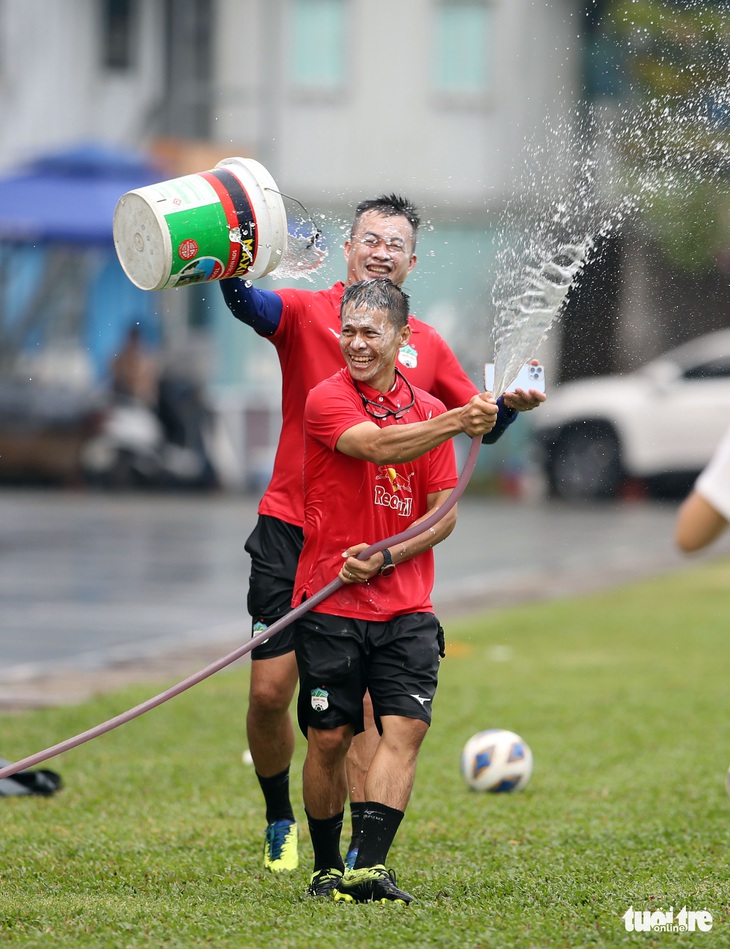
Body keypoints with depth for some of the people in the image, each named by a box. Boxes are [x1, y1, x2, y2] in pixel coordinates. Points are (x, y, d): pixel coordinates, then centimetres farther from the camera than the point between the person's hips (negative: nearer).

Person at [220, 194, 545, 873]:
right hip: (290, 534, -1)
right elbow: (249, 305, -22)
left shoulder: (425, 345, 10)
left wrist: (511, 404, -4)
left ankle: (361, 848, -2)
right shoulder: (307, 314, 0)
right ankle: (279, 818, 21)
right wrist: (229, 271, -45)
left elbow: (483, 426, 19)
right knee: (269, 693, -3)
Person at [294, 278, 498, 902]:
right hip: (330, 604, -3)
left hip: (406, 608, 3)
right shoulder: (326, 399, -4)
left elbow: (444, 513, 7)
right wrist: (455, 422, -38)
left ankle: (370, 869, -16)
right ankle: (327, 869, 16)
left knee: (406, 727, -12)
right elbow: (378, 445, -24)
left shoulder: (429, 409, 9)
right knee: (329, 738, 0)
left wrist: (386, 557, -10)